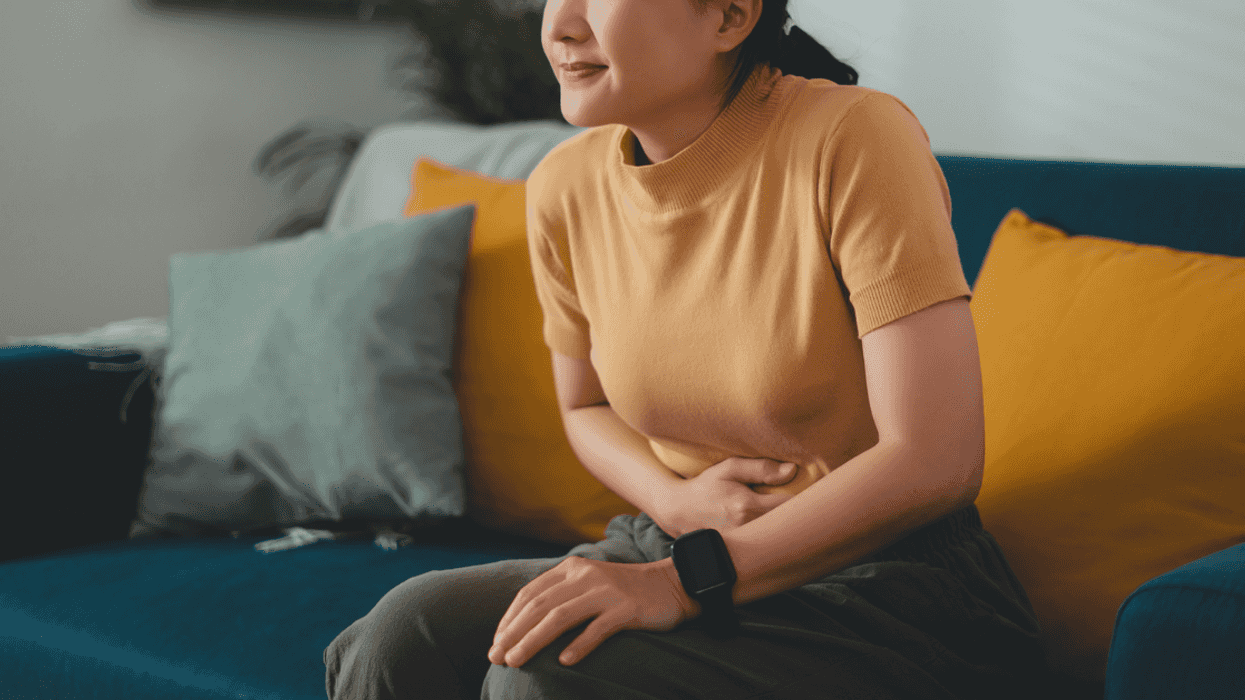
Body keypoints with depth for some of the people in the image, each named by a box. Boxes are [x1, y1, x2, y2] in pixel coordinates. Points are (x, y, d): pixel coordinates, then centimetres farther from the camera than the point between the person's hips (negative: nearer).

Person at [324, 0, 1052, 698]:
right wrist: (676, 501, -5)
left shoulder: (852, 138, -18)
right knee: (401, 633, -21)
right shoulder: (564, 188, 1)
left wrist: (688, 580, -24)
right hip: (671, 549, 5)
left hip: (879, 587, -5)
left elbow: (937, 460, -21)